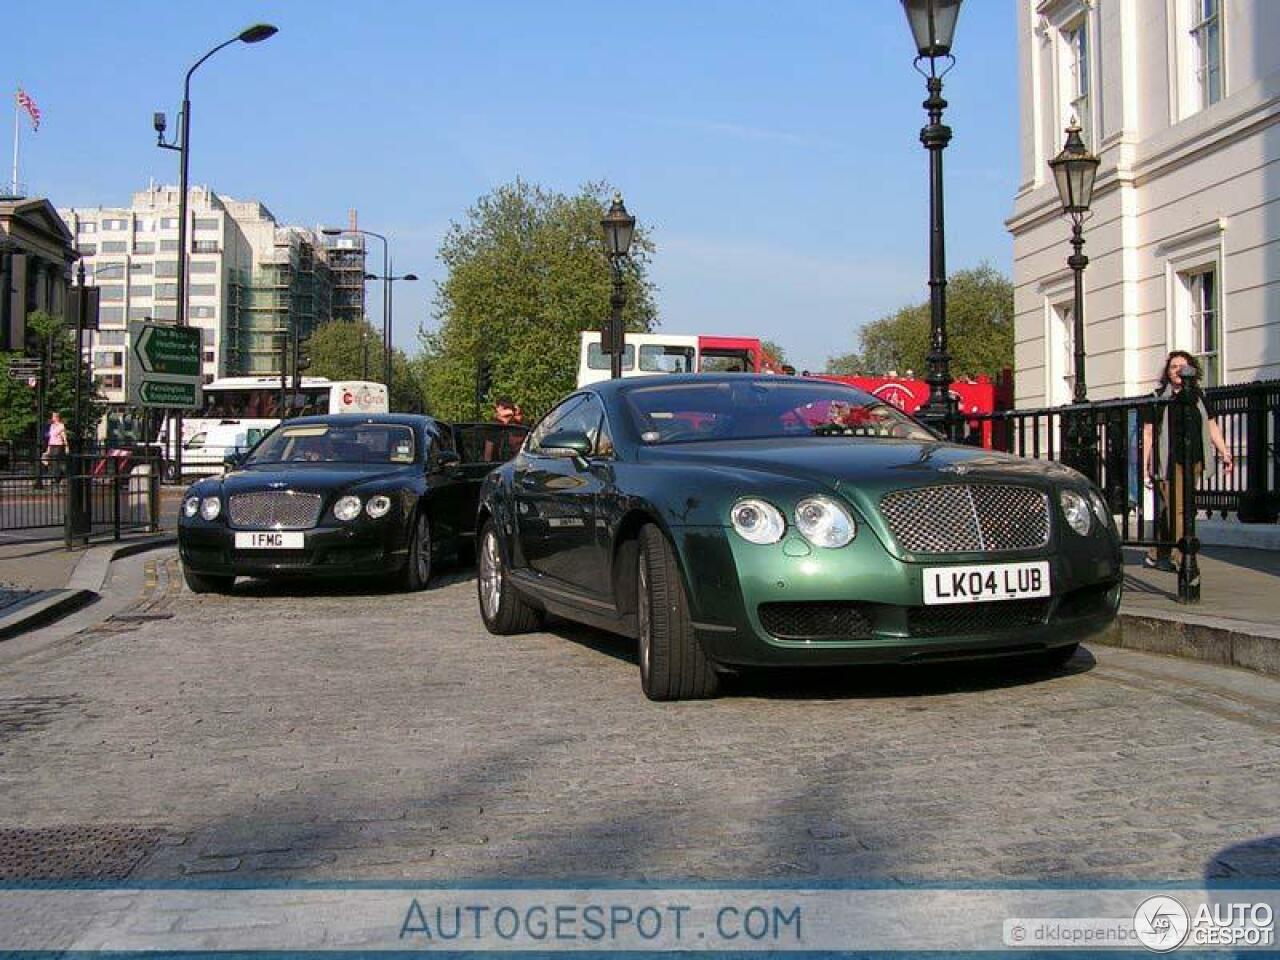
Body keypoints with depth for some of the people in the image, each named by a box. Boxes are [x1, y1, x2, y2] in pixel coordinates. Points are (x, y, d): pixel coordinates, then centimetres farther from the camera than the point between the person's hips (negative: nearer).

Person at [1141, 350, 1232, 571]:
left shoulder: (1198, 395, 11)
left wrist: (1224, 452, 10)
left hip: (1194, 461, 4)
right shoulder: (1159, 397, 0)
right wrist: (1144, 465, -4)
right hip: (1169, 461, -4)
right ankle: (1179, 558, -2)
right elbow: (1148, 433, 0)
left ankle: (1156, 555, 16)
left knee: (1170, 509, 8)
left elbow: (1211, 426, 17)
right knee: (1176, 507, -8)